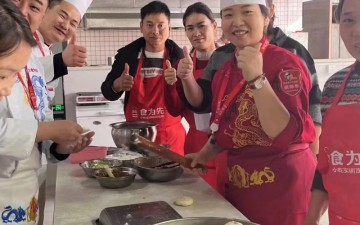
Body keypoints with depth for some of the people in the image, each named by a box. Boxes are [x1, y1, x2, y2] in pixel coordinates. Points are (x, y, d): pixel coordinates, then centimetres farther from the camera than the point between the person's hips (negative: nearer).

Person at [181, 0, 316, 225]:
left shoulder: (285, 63, -15)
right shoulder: (225, 70, 5)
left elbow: (286, 134, -27)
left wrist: (256, 79, -32)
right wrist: (206, 154, 7)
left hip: (282, 183, -7)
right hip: (238, 183, 7)